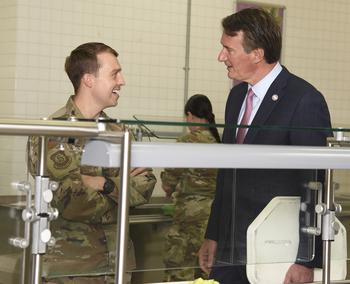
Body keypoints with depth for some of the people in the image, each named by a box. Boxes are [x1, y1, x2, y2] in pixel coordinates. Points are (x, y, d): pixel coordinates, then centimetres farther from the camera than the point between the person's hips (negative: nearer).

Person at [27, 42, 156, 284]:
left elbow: (145, 187, -1)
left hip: (118, 263, 6)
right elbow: (71, 203, -20)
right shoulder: (50, 133, -10)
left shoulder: (118, 132, 10)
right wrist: (122, 186, -7)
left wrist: (104, 183, -16)